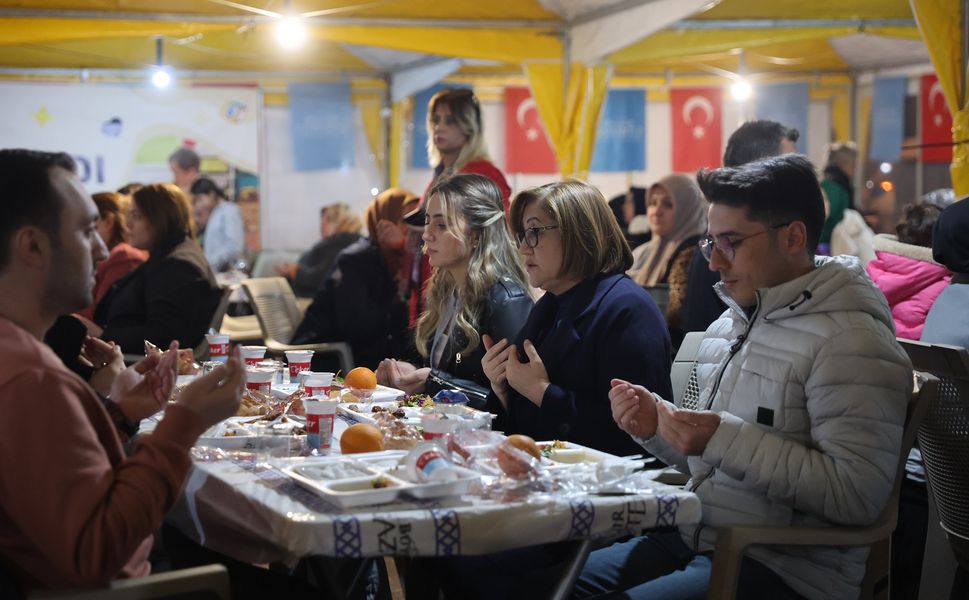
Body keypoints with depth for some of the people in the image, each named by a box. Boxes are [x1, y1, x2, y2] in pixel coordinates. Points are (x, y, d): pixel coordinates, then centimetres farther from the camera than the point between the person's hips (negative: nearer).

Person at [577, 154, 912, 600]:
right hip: (693, 539, 8)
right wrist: (656, 422, -1)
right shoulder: (729, 325, 12)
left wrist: (725, 438, -25)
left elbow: (858, 494, -24)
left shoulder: (849, 339, -15)